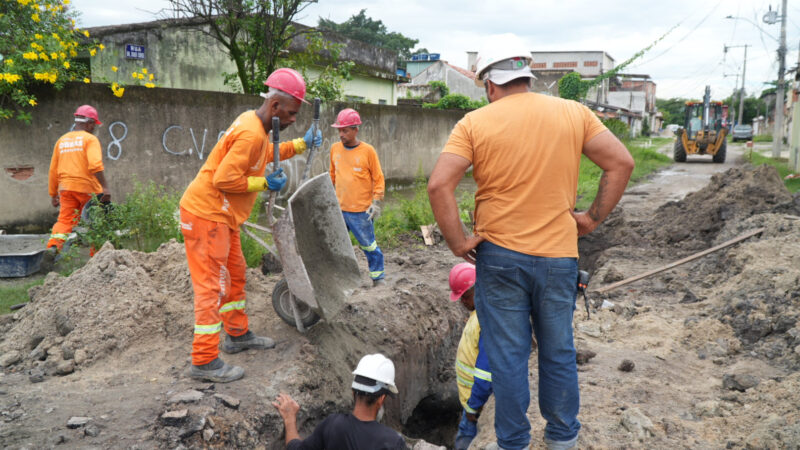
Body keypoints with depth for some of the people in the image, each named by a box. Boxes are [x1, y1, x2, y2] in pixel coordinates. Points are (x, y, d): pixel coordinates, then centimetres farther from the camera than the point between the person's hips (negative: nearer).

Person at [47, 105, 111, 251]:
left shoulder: (62, 140, 15)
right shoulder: (90, 139, -3)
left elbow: (53, 171, 16)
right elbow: (95, 165, -20)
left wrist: (53, 194, 22)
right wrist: (105, 187, -23)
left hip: (66, 188, 5)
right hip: (88, 188, -4)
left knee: (64, 221, -2)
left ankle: (53, 247, -26)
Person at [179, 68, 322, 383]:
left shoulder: (254, 123, 9)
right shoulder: (251, 133, -23)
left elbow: (267, 154, 28)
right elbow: (224, 179, -27)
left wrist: (300, 145, 18)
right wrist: (264, 184, -17)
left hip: (222, 216, 11)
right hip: (206, 215, -11)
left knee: (235, 274, 19)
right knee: (212, 286, -8)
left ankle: (238, 335, 34)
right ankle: (204, 362, -2)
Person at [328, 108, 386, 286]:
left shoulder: (367, 150, -8)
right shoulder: (335, 148, 6)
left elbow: (378, 178, -4)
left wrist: (376, 202, -8)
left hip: (361, 211, -4)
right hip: (338, 209, 5)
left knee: (369, 246, 5)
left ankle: (378, 278, 19)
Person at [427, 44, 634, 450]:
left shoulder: (475, 123, -5)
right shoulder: (574, 113, 2)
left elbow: (438, 184, -15)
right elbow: (621, 163, 0)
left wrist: (457, 243, -8)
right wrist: (593, 218, 6)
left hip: (499, 255, -2)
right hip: (559, 255, 2)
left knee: (507, 357, 10)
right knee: (559, 353, 18)